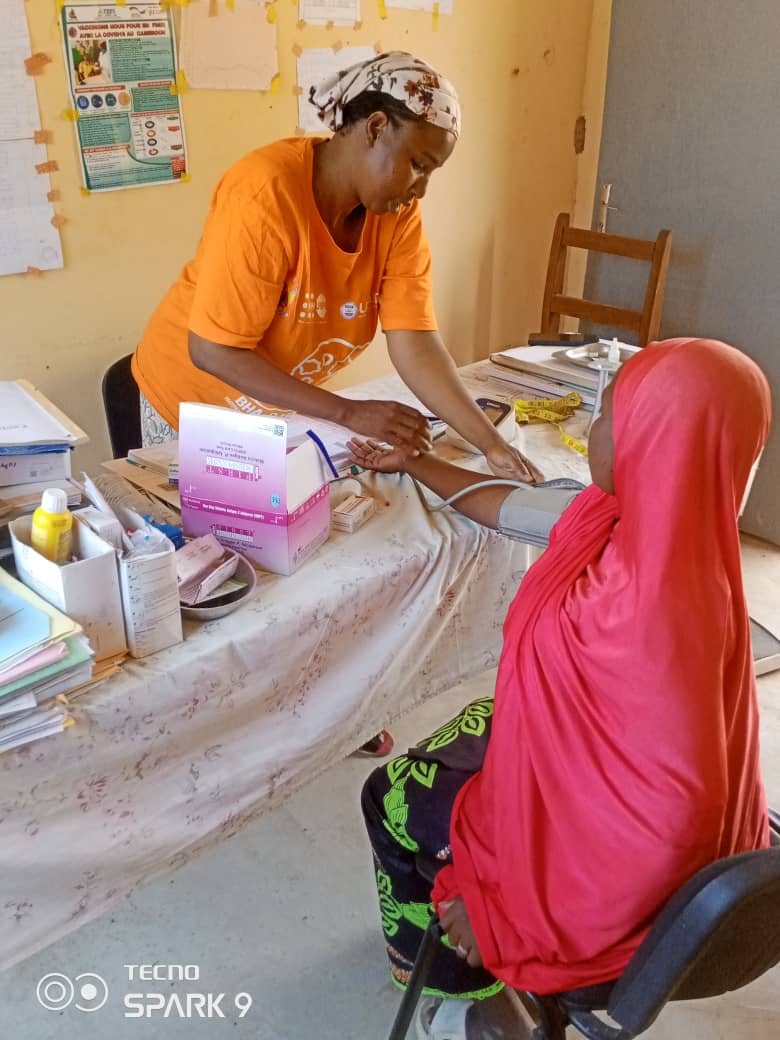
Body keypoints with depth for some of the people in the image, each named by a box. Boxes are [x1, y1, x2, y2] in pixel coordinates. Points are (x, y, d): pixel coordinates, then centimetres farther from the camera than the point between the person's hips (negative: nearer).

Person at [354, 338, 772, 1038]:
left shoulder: (654, 604, -39)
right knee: (464, 732, 29)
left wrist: (501, 913, -26)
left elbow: (671, 810, -36)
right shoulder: (649, 519, -12)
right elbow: (513, 507, 4)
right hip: (590, 755, 8)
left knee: (390, 797, 12)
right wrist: (413, 466, 17)